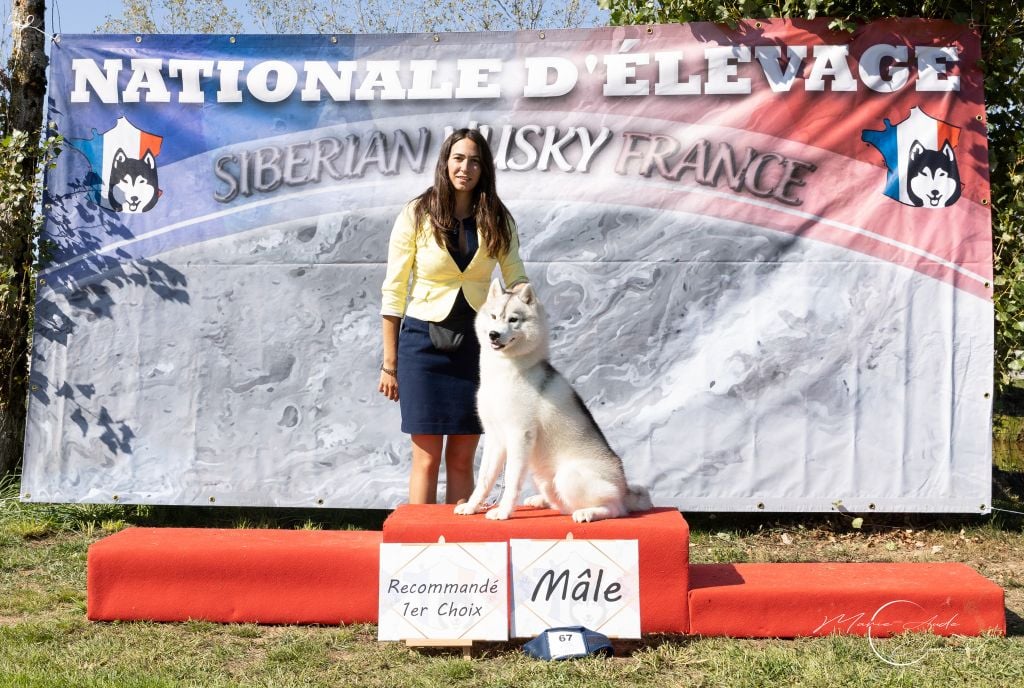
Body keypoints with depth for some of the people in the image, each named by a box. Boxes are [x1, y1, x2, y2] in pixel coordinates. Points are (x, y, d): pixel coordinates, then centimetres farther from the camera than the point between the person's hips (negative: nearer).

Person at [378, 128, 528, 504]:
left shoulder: (498, 220, 4)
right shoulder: (416, 216, -4)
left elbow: (516, 280, 9)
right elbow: (393, 291, -2)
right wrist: (389, 363, -3)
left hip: (476, 340, 2)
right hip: (423, 340, -2)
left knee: (462, 459, 7)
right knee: (427, 459, 0)